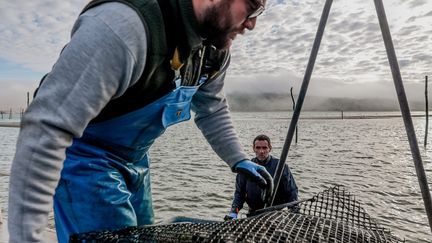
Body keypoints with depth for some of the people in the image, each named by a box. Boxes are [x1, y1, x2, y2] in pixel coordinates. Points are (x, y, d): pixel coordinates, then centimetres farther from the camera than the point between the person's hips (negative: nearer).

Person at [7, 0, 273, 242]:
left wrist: (238, 159, 5)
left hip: (135, 159, 8)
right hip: (82, 155, -7)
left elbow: (212, 110, 10)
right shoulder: (123, 25, -34)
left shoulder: (216, 46, -6)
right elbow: (45, 131, -35)